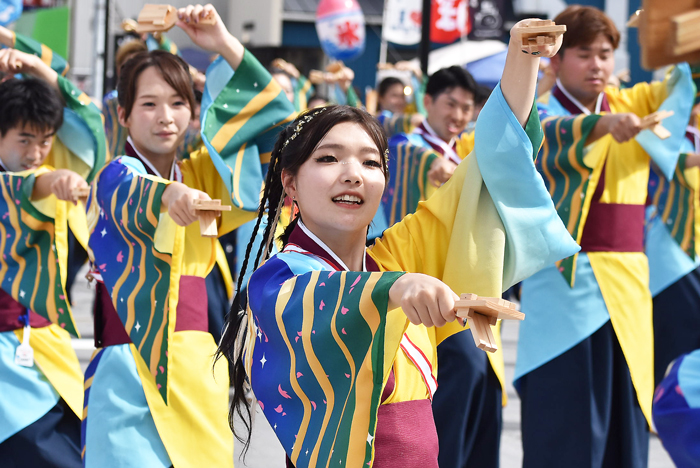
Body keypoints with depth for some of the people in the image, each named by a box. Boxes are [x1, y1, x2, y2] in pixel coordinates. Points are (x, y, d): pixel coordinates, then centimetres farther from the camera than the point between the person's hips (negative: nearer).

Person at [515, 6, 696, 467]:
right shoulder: (539, 116, -2)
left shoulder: (632, 103, 13)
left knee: (626, 426, 5)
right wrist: (604, 124, -43)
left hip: (627, 288, 5)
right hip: (565, 287, -5)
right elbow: (555, 137, -23)